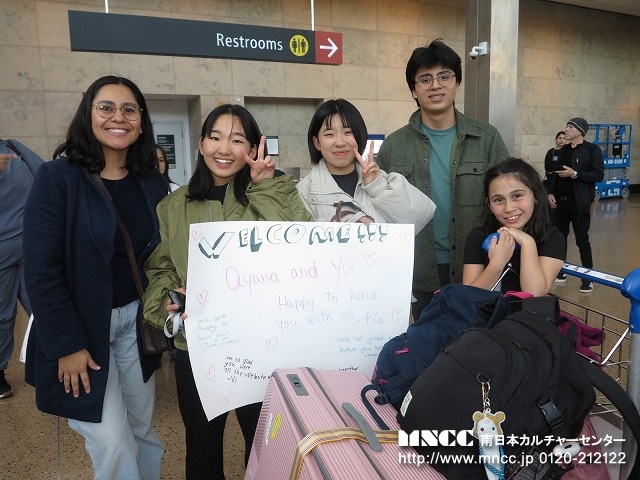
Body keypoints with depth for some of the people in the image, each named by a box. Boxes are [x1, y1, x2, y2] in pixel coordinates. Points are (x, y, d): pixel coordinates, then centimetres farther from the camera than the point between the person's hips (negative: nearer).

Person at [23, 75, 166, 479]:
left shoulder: (153, 183, 1)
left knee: (142, 428, 16)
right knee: (113, 444, 2)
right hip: (79, 325, -4)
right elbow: (41, 271, -15)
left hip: (135, 321, 5)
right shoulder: (58, 178, -14)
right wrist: (67, 344, -15)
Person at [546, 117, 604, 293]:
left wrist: (574, 174, -21)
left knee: (582, 241, 0)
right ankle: (560, 273, 25)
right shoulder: (563, 150, 11)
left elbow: (599, 175, -13)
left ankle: (587, 279, 10)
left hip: (579, 204, -6)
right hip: (559, 202, 6)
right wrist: (550, 193, 2)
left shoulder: (592, 150, -6)